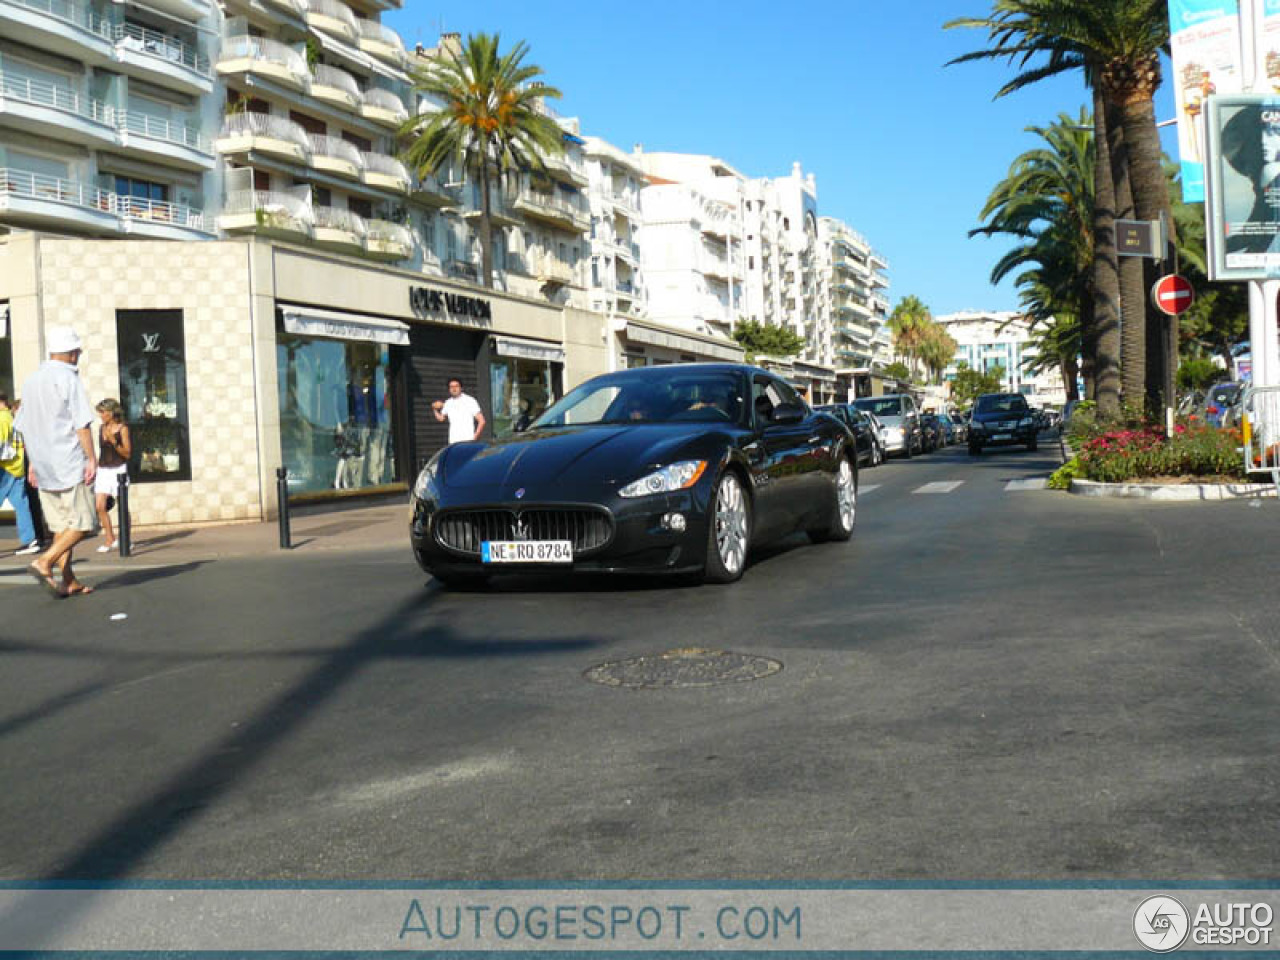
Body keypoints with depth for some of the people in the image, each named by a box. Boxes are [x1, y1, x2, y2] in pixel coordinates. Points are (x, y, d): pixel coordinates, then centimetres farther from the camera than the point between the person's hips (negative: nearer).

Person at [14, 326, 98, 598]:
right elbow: (82, 424, -15)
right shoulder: (68, 379, -10)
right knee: (82, 524, -2)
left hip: (43, 466, 8)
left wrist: (33, 463, 21)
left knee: (61, 525, 11)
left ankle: (70, 582, 10)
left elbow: (24, 427, 17)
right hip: (70, 464, -8)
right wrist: (92, 459, -13)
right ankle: (44, 562, -17)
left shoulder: (31, 381, 13)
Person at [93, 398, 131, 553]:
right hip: (103, 470, 5)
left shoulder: (122, 428, -6)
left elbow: (127, 453, -9)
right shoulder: (101, 428, 10)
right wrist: (95, 466, 21)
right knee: (100, 506, -5)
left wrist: (113, 441, -21)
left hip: (118, 470, -5)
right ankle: (110, 539, 5)